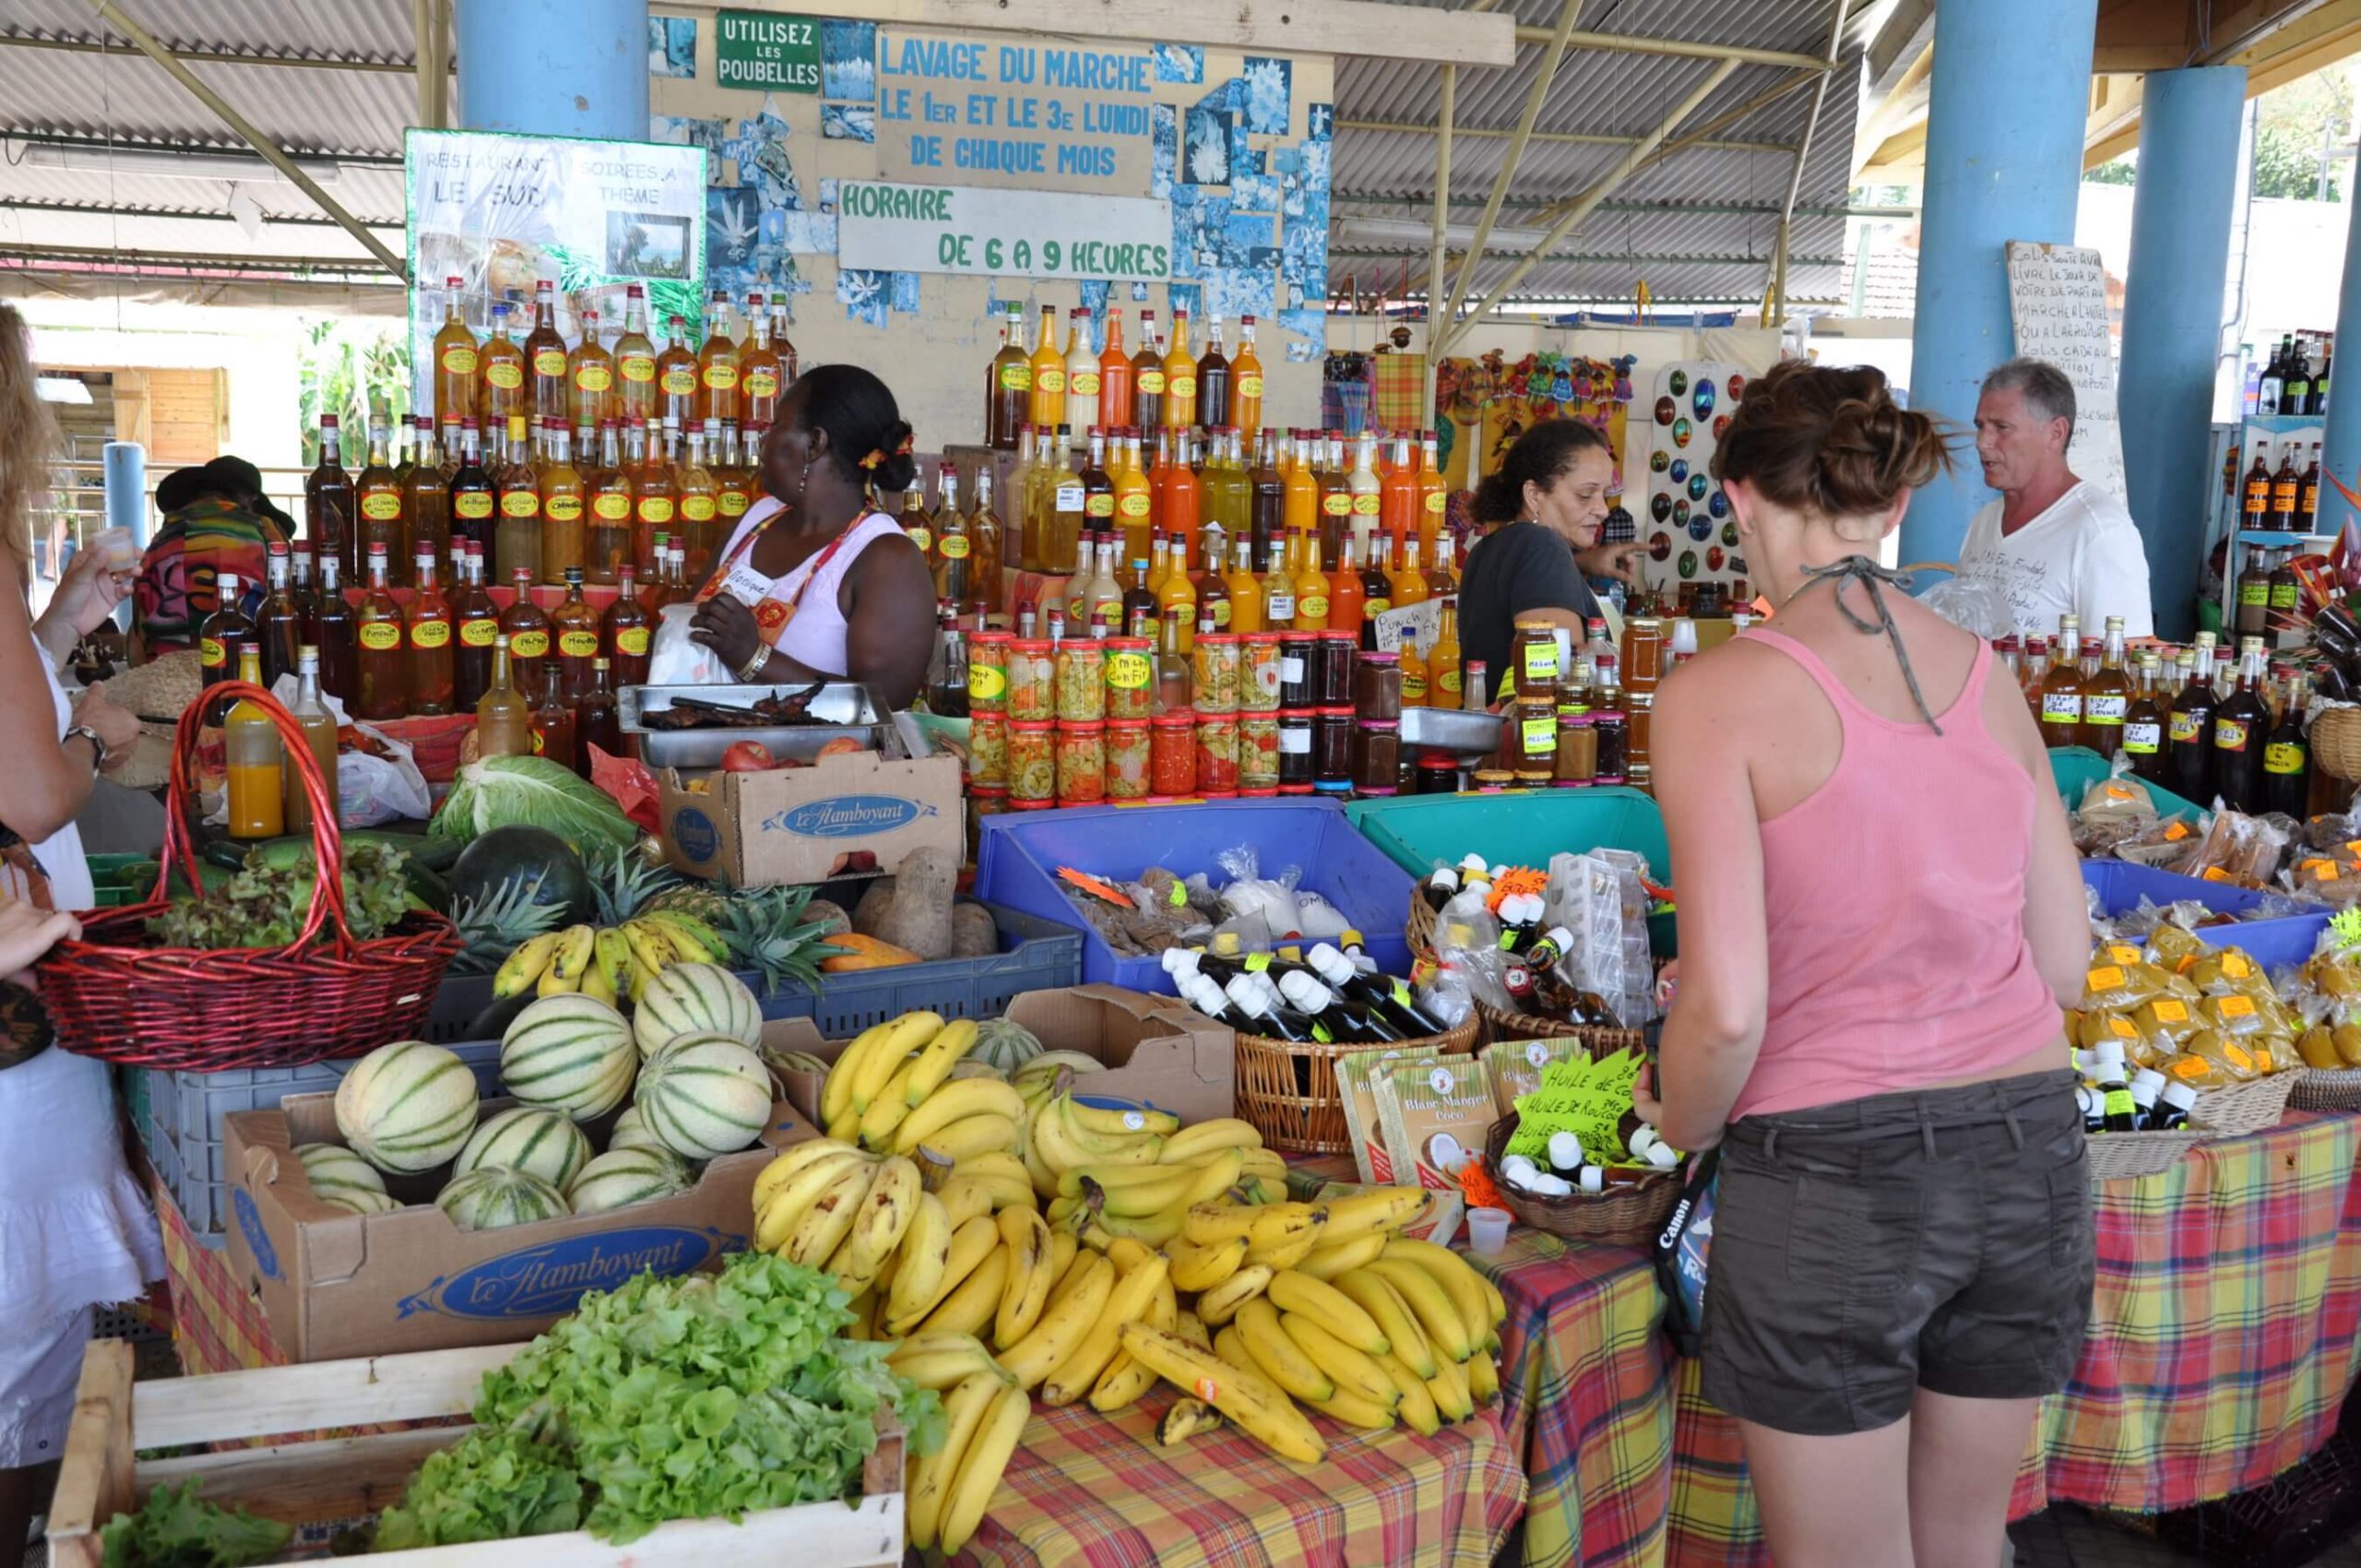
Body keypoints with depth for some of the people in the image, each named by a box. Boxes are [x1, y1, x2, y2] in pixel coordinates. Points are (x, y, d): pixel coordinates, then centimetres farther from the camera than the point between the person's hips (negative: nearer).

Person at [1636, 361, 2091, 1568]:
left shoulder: (1720, 692, -12)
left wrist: (1683, 1127, 2)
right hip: (2026, 1151, 5)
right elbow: (2065, 967, 8)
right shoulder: (1987, 674, 4)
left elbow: (1726, 1008, -18)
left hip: (1832, 1171, -5)